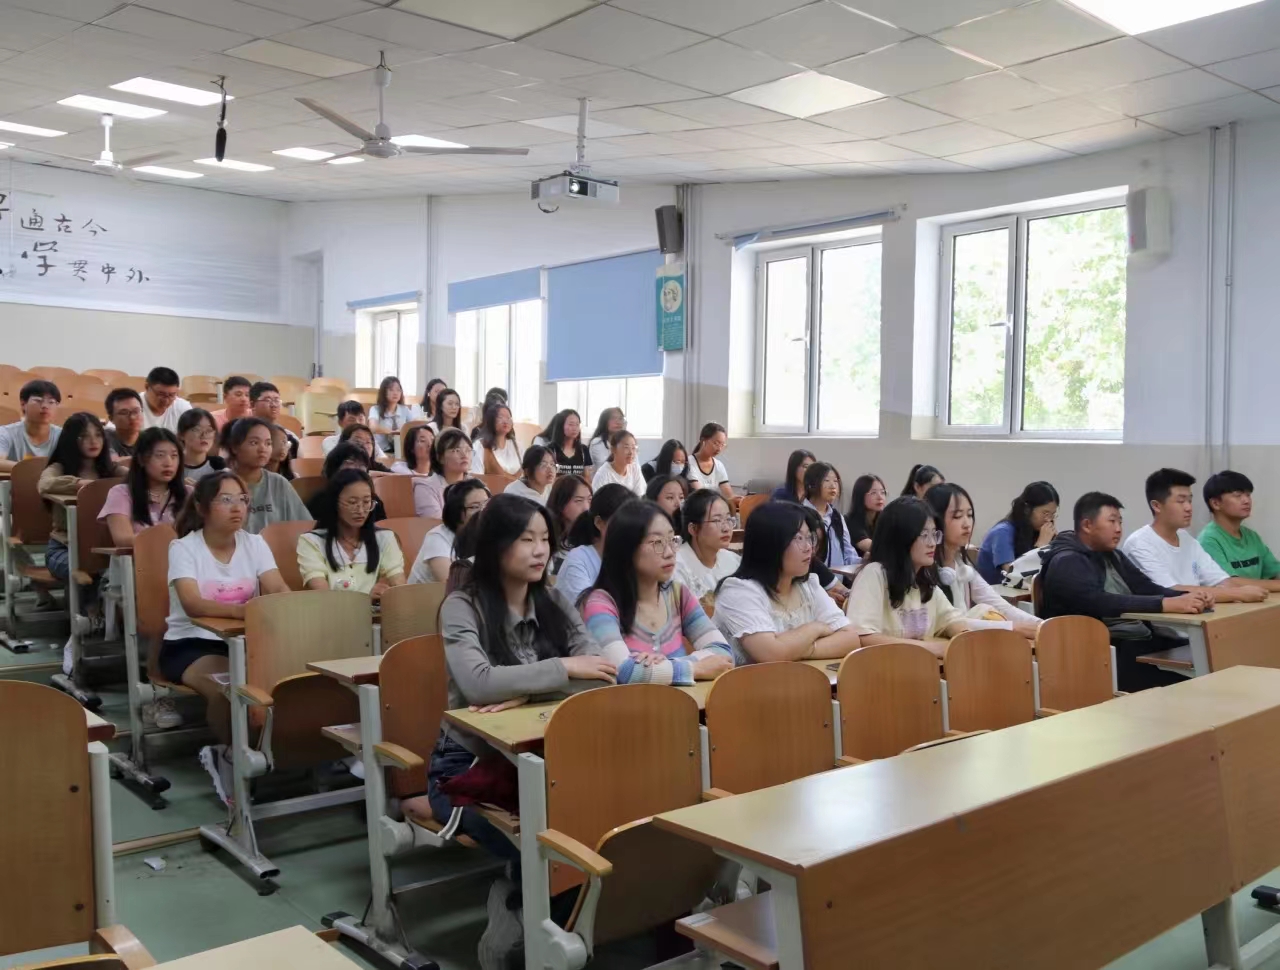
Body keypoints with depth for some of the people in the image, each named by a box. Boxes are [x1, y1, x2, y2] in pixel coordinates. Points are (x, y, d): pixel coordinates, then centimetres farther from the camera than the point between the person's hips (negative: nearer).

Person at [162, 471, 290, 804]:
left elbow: (279, 590, -8)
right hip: (191, 643, -4)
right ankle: (230, 755, -7)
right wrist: (238, 609, -45)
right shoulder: (183, 547, -8)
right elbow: (192, 605, -25)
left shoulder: (255, 543, 5)